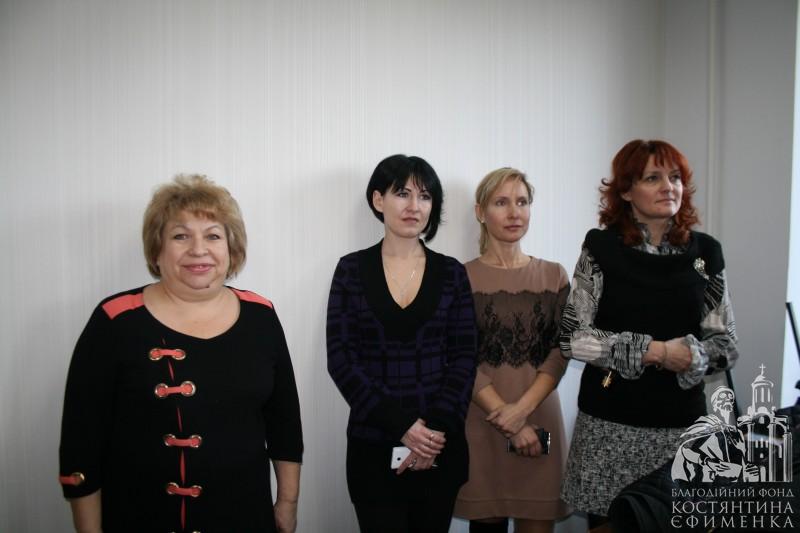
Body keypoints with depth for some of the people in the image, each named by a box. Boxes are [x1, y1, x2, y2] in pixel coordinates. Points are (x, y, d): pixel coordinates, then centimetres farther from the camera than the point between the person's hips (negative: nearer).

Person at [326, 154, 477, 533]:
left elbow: (464, 358, 0)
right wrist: (401, 425, -14)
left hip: (440, 444, 2)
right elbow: (341, 360, -6)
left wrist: (438, 427, -13)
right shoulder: (352, 270, -1)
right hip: (373, 444, -1)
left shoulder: (451, 273, 3)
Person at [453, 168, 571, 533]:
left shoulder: (554, 276, 7)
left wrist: (522, 409, -13)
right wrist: (506, 419, -13)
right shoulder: (463, 278, -1)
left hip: (539, 418, 2)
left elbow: (560, 354, 0)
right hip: (482, 421, -2)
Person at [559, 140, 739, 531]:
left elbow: (726, 344, 5)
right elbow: (573, 337, -9)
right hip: (609, 420, -2)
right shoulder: (601, 247, -4)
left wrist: (689, 354, -15)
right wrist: (649, 350, -16)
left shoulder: (705, 252, 3)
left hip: (681, 420, 2)